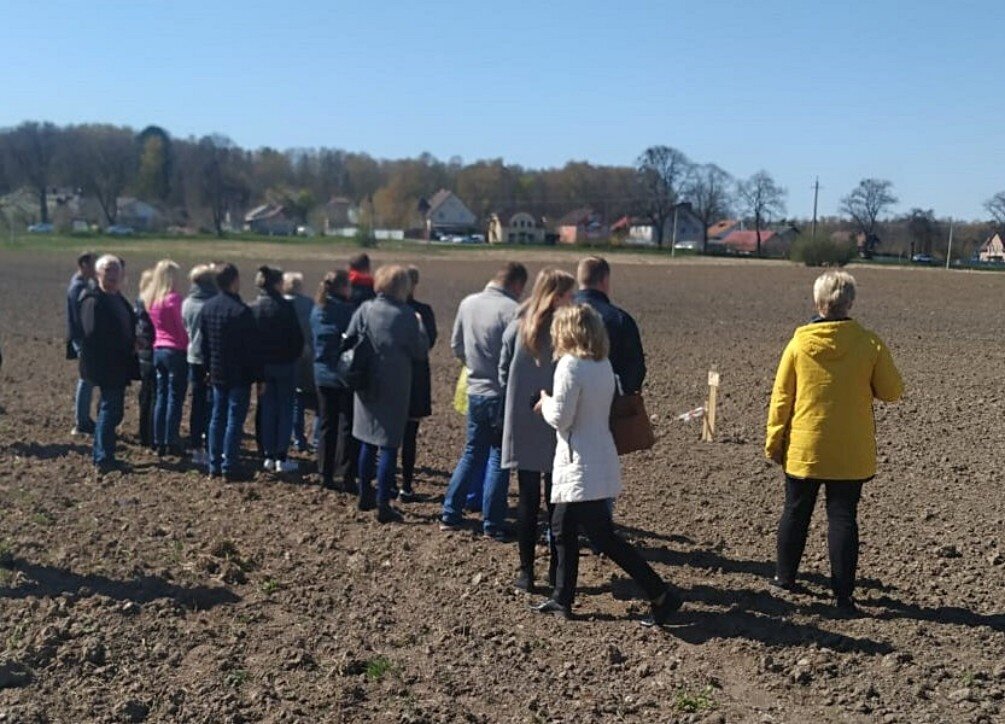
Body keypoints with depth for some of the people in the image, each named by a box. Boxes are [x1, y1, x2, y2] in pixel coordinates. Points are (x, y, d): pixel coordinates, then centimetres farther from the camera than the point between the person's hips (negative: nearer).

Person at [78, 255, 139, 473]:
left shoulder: (118, 299, 14)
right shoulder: (93, 300, -16)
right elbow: (92, 334, -24)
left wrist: (131, 345, 1)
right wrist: (126, 347, -18)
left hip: (118, 366, 10)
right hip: (105, 366, -10)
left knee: (111, 410, 16)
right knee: (110, 410, -6)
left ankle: (100, 454, 27)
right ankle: (104, 459, 0)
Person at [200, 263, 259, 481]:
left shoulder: (207, 307, 5)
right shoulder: (242, 311, -17)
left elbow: (203, 341, 12)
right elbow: (251, 348, -15)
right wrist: (258, 376, -9)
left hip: (217, 373, 7)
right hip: (239, 374, -7)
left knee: (217, 418, 13)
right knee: (234, 420, -2)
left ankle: (214, 466, 17)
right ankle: (230, 467, 0)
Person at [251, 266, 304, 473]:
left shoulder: (253, 309, -1)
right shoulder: (285, 307, -13)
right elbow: (297, 337, -11)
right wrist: (295, 355, 8)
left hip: (263, 365, 4)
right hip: (285, 364, -4)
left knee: (267, 410, 12)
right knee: (285, 410, 4)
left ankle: (269, 456, 13)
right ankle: (281, 458, 3)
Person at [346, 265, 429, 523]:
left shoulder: (364, 310, -2)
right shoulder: (406, 315, -12)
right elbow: (421, 351, -7)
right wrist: (420, 326, 6)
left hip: (367, 385, 5)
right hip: (394, 388, -4)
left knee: (367, 442, 18)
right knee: (389, 445, 0)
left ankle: (365, 496, 28)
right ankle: (383, 505, 0)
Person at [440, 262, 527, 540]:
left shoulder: (468, 303, 2)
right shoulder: (512, 310, -17)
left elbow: (456, 346, 10)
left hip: (475, 391, 6)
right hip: (502, 395, -6)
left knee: (472, 453, 18)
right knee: (499, 457, 5)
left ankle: (450, 514, 20)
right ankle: (492, 524, 10)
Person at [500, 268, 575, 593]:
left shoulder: (516, 328, -1)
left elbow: (503, 374, 6)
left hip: (522, 428, 2)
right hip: (557, 430, -2)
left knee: (528, 501, 9)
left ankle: (526, 572, 11)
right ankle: (557, 569, 16)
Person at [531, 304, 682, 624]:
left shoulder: (570, 365, -18)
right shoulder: (604, 364, 7)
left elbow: (560, 418, -18)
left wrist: (546, 402, 0)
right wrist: (553, 404, 12)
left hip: (581, 467, -9)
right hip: (600, 458, 9)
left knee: (604, 538, -4)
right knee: (562, 528, 19)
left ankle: (662, 595, -2)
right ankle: (562, 599, 28)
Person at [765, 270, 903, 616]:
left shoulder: (799, 343, -9)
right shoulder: (870, 344, -10)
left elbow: (781, 397, -4)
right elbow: (892, 391, -2)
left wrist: (773, 441, 5)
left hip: (803, 450, 1)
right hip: (851, 454, 0)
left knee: (795, 513, 16)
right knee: (843, 519, 6)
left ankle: (785, 577, 29)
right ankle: (843, 594, 7)